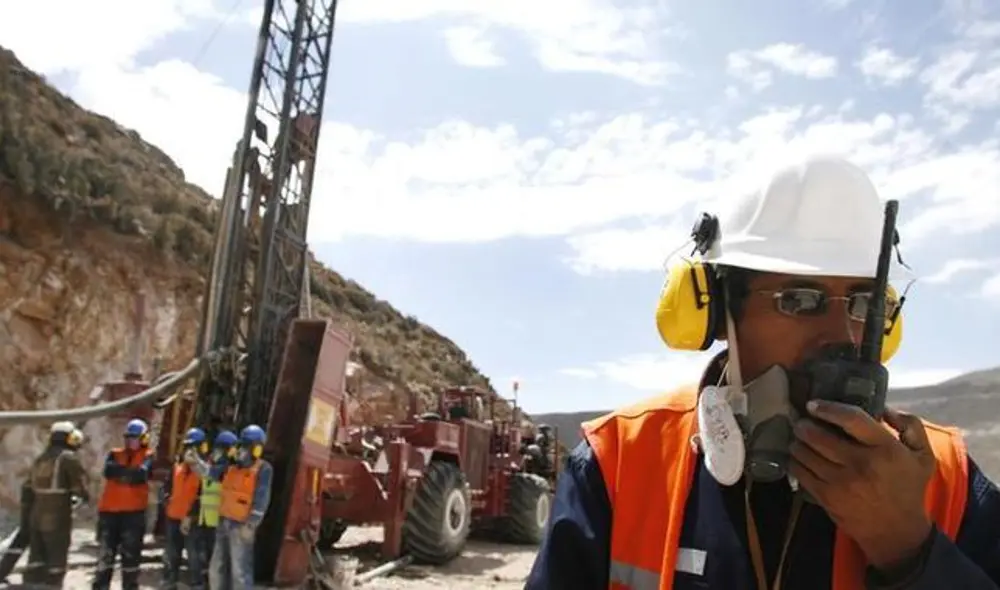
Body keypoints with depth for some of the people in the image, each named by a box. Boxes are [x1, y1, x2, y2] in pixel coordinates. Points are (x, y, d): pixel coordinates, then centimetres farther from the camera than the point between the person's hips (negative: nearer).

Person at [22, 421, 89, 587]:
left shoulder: (40, 458, 16)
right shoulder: (68, 457, -9)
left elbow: (29, 488, 19)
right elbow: (79, 484, -13)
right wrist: (84, 495, 8)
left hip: (35, 516, 7)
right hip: (57, 517, -7)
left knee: (36, 559, 14)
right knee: (56, 559, 1)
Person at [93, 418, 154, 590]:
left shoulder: (147, 456, -1)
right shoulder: (115, 454, 8)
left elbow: (141, 474, -20)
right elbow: (108, 471, -12)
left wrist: (120, 472, -10)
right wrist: (130, 472, -14)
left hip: (134, 512, -3)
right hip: (109, 510, 3)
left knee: (131, 555, 6)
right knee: (106, 553, 10)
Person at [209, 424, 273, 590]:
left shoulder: (263, 469, -10)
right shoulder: (233, 466, 13)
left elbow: (261, 500, -15)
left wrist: (251, 525, -19)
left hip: (241, 526, -8)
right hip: (224, 522, 8)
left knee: (240, 571, -5)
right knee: (217, 568, 17)